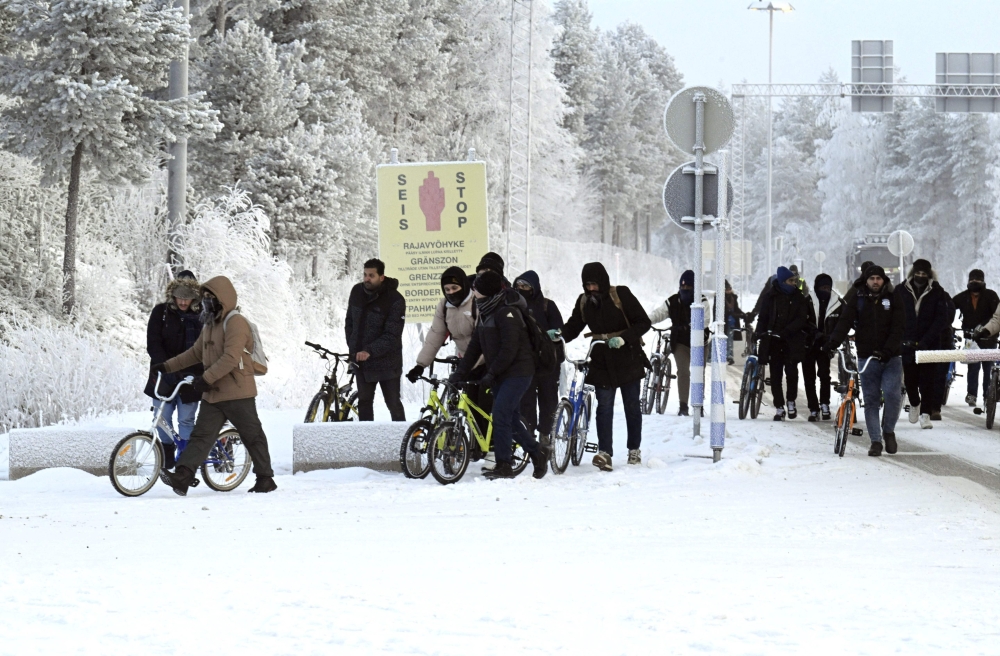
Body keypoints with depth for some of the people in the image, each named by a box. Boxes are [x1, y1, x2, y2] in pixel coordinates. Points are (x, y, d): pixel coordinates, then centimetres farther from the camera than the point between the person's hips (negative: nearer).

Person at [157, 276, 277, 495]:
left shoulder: (236, 323, -13)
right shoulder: (210, 325, 18)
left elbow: (231, 358, -24)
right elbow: (196, 353, 26)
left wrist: (207, 378, -28)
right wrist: (168, 366, 21)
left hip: (237, 394, -8)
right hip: (213, 394, 8)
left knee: (253, 436, 3)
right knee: (201, 435, -4)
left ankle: (265, 478, 14)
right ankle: (182, 477, -15)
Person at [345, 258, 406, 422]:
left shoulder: (395, 300, -18)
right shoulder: (357, 292, 0)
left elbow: (392, 335, -21)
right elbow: (350, 321, 13)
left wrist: (370, 351, -30)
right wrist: (352, 349, 5)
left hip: (386, 362, -5)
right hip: (361, 361, 5)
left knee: (394, 404, -1)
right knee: (364, 402, 12)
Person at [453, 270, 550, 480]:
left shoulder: (507, 313, -18)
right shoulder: (485, 314, 11)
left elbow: (509, 348, -23)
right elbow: (475, 345, 12)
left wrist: (491, 374, -22)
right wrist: (461, 372, 4)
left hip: (517, 373, -9)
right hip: (500, 374, 9)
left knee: (500, 415, -16)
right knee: (511, 419, 11)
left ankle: (504, 465, -11)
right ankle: (538, 452, 26)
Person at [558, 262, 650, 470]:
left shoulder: (621, 295, -11)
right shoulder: (584, 302, 3)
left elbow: (643, 323, -11)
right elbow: (574, 327, 4)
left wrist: (623, 338, -25)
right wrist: (559, 334, -18)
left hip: (628, 358, -3)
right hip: (601, 361, 3)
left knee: (632, 405, 9)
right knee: (604, 407, -6)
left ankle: (634, 449, 23)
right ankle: (604, 453, -14)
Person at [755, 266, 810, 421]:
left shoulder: (799, 298, 4)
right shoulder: (770, 296, 5)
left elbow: (801, 319, -6)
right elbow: (763, 317, 8)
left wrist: (787, 331, -20)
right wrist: (758, 332, -9)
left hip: (792, 341, -1)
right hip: (773, 340, 1)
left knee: (791, 371, -13)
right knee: (775, 375, 0)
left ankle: (791, 401, 9)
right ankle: (779, 407, 8)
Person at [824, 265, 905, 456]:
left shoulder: (893, 299, 2)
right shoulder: (857, 299, 5)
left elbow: (898, 329, -6)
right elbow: (844, 323, -6)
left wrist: (887, 351, -22)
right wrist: (832, 343, -22)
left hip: (891, 358, -1)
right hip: (867, 358, 1)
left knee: (892, 394, -16)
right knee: (871, 400, 2)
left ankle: (888, 430, 7)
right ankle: (875, 441, 8)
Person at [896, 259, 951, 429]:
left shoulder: (937, 292, 0)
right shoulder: (901, 291, 3)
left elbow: (941, 319, -6)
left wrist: (925, 340, -16)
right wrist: (901, 338, -6)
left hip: (929, 344, -1)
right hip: (906, 343, 1)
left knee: (928, 379, -7)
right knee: (910, 378, 6)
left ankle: (925, 413, -2)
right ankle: (914, 404, 33)